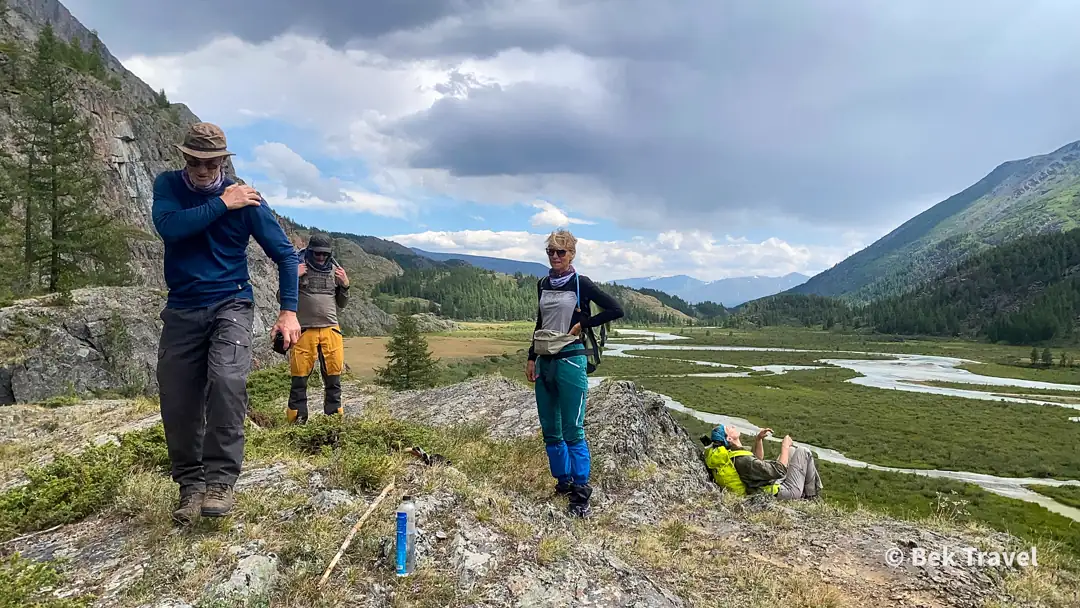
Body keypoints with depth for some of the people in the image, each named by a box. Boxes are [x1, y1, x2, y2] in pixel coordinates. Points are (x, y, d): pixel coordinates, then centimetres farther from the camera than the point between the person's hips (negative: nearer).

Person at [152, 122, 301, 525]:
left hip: (230, 304, -2)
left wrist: (289, 311, -9)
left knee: (227, 378, -27)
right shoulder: (167, 186, 3)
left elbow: (285, 254, -1)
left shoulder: (246, 199, -4)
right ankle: (191, 484, 18)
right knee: (178, 402, 1)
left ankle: (221, 480, -19)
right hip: (182, 309, 3)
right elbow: (169, 227, -18)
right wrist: (221, 205, -16)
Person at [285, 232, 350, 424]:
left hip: (331, 330, 3)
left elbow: (342, 304, 15)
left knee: (333, 378, 5)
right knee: (299, 379, 0)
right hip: (304, 330, -3)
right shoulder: (298, 267, 0)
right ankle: (297, 421, 8)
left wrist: (345, 285, -1)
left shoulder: (335, 270, 10)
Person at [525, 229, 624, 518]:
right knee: (550, 430, 11)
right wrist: (531, 358, 12)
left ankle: (581, 493, 2)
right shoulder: (543, 284, 12)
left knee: (572, 431, -6)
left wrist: (583, 324, -8)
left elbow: (616, 310, -8)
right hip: (544, 362, 6)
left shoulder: (581, 284, -4)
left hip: (570, 360, -6)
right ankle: (563, 481, 26)